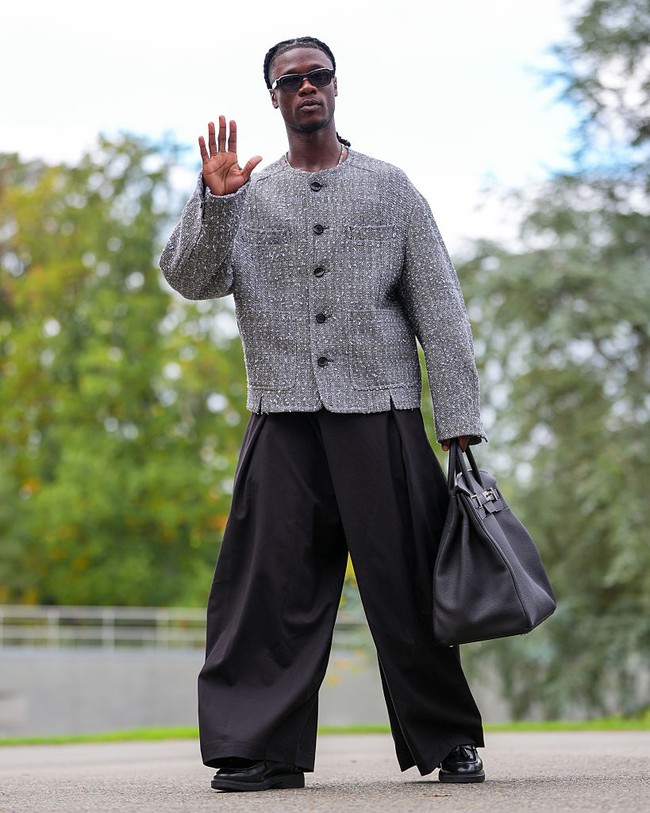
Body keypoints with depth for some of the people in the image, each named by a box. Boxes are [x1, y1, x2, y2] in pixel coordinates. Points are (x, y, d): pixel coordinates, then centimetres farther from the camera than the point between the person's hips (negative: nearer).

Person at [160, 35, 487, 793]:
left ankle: (449, 744, 11)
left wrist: (461, 424, 0)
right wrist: (214, 199, -14)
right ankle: (263, 747, 0)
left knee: (405, 587, 0)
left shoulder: (389, 188, 11)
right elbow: (190, 279, 1)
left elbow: (440, 310, 8)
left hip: (380, 415, -1)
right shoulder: (250, 197, 14)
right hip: (283, 420, 1)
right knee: (270, 585, -5)